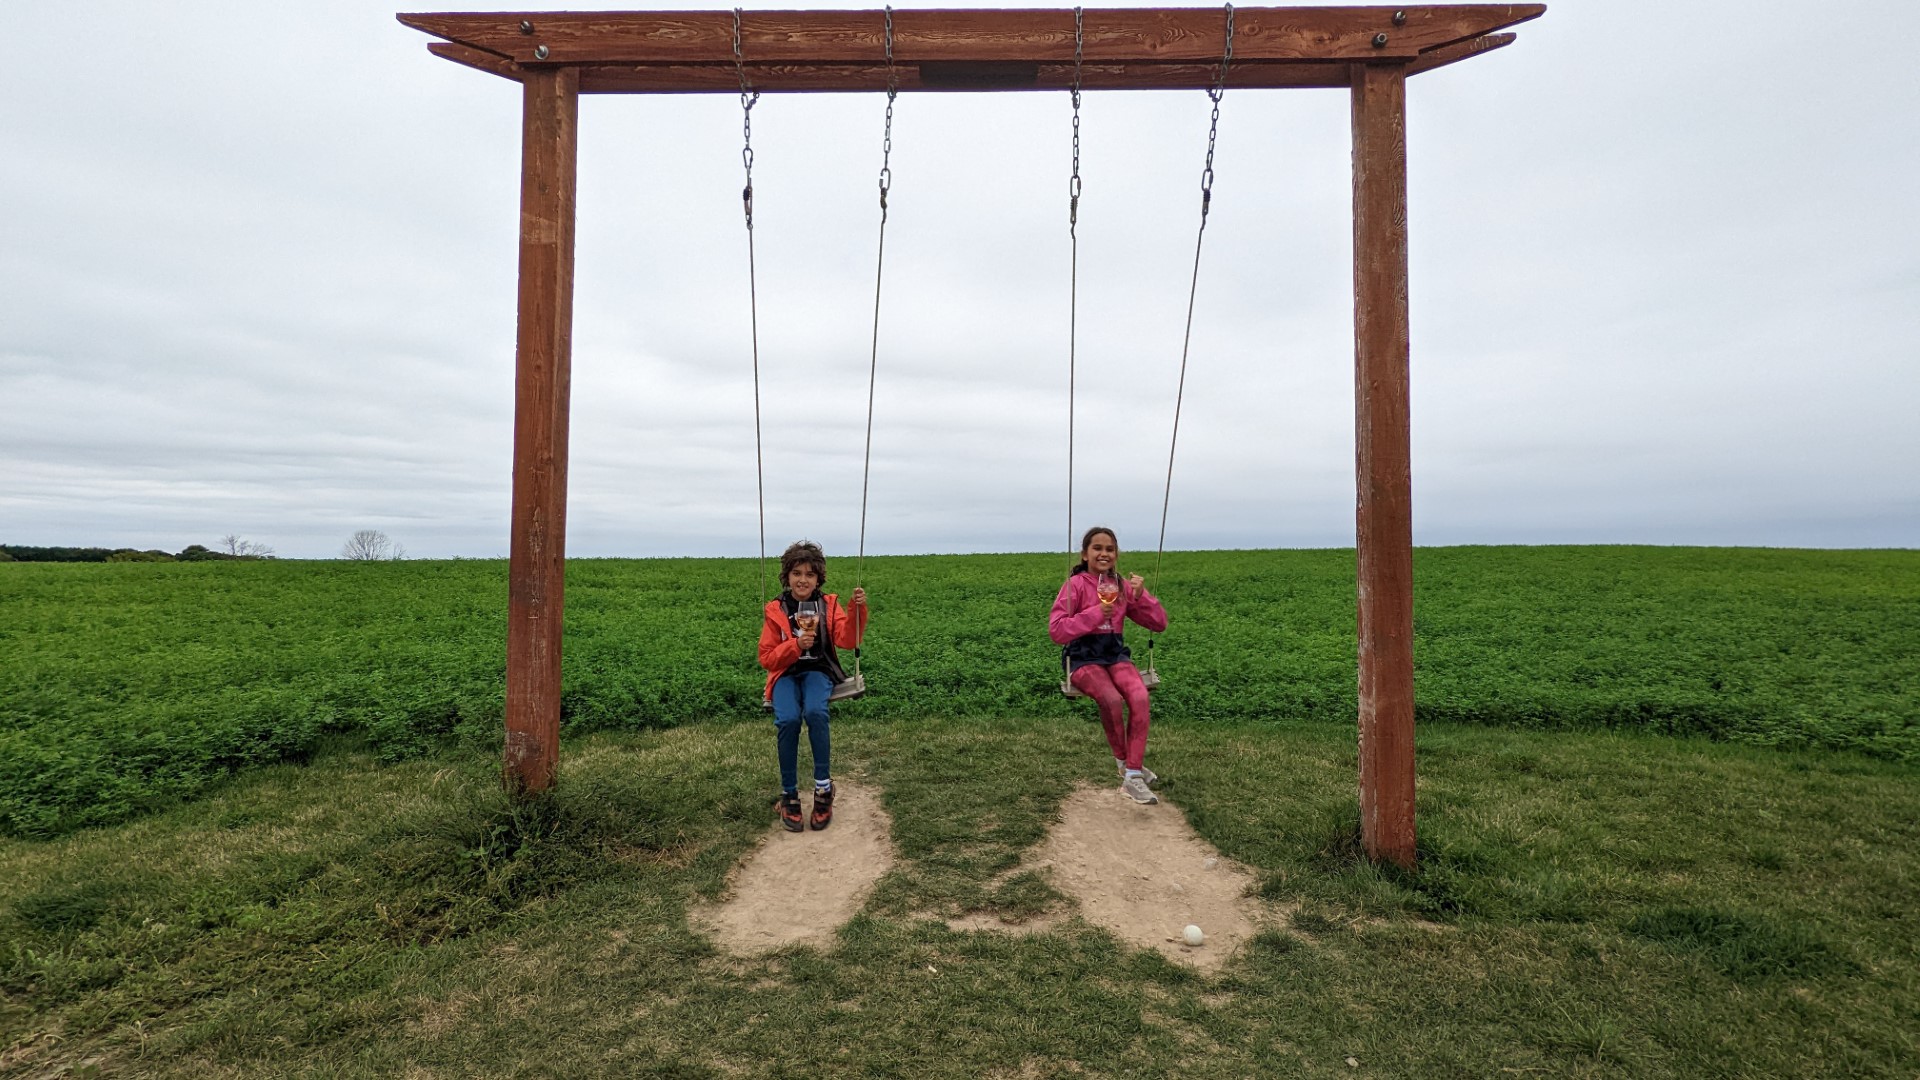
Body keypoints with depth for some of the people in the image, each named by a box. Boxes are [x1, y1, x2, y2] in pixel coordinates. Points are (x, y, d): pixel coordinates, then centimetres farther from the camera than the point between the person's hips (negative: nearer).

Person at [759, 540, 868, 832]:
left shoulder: (829, 604, 3)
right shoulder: (776, 610, 2)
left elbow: (848, 641, -11)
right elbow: (766, 658, 0)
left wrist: (858, 610, -25)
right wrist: (796, 645, -17)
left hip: (818, 671, 0)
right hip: (785, 674, 0)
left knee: (815, 712, -34)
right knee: (787, 720, -30)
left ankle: (823, 786, -19)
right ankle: (789, 794, -12)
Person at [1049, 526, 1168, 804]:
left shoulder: (1122, 586, 8)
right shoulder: (1075, 584, -5)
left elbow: (1160, 624, 8)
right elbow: (1056, 631, -12)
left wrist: (1141, 595, -9)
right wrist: (1095, 613, -18)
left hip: (1115, 652, 4)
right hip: (1084, 656, -4)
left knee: (1140, 698, -26)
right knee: (1112, 700, -31)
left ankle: (1132, 775, -19)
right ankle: (1124, 762, -4)